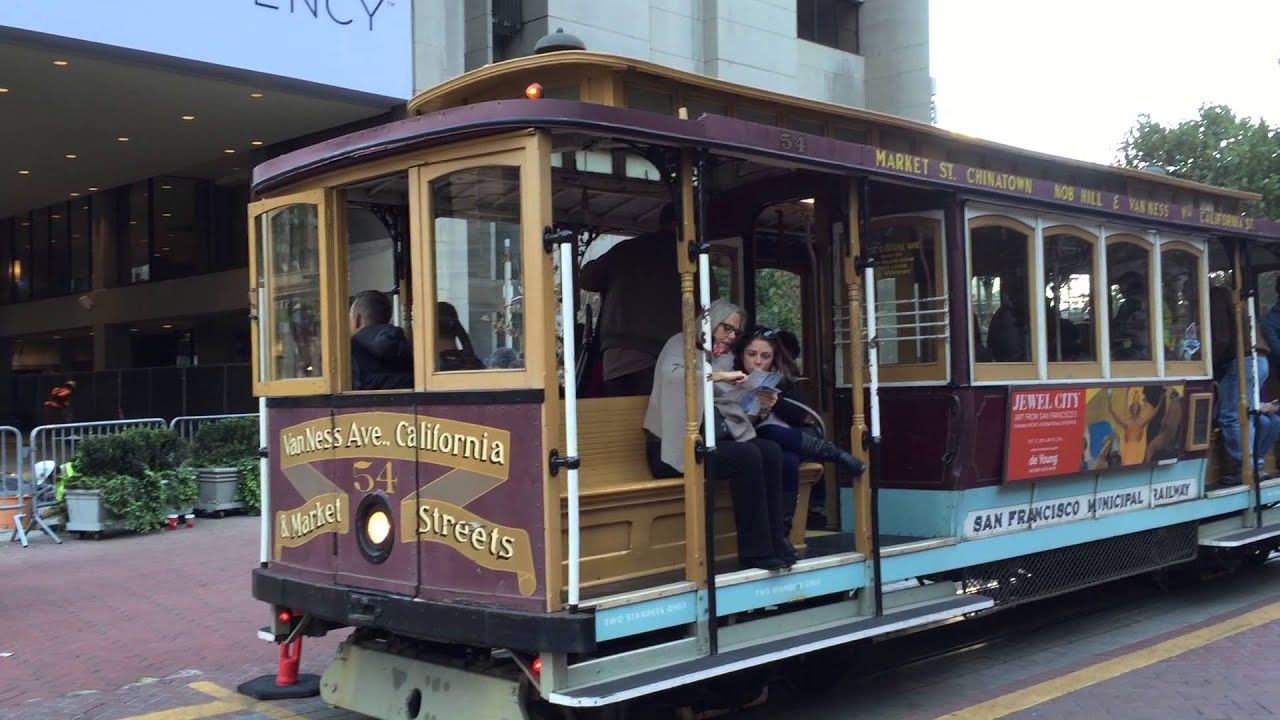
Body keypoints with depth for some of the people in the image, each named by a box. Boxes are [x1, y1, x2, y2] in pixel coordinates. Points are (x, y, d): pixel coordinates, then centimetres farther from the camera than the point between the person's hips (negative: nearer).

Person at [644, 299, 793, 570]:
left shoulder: (725, 356, 20)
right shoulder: (682, 344, 2)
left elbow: (731, 407, 18)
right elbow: (671, 374, -22)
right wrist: (719, 375, -21)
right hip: (680, 446, -7)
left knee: (771, 451, -16)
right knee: (747, 456, -27)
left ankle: (773, 545, -17)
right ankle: (755, 551, -20)